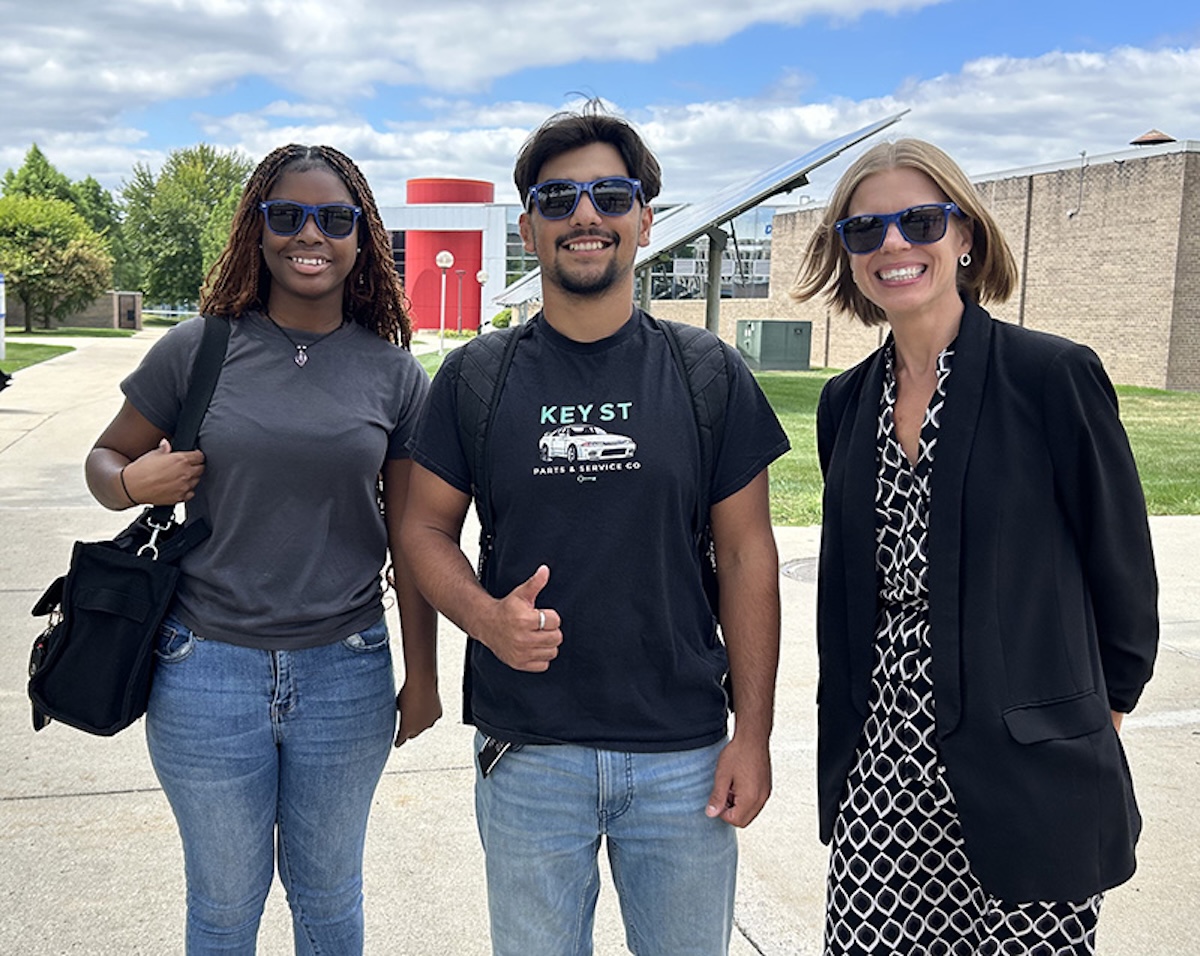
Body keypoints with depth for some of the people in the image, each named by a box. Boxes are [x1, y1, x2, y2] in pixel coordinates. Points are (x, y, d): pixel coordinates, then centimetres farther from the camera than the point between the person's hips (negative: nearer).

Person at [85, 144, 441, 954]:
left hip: (346, 675, 1)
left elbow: (411, 540, 2)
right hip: (208, 671, 0)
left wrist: (422, 676, 4)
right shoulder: (197, 350, -4)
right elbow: (105, 458, 7)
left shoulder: (394, 372, -1)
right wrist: (133, 483, -17)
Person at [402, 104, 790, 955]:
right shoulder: (475, 376, 0)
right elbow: (427, 527, 5)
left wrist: (753, 733, -3)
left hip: (686, 756, 0)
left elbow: (747, 553, 1)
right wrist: (486, 617, -16)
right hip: (528, 755, 0)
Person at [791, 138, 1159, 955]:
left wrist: (1098, 713, 5)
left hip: (1025, 782, -4)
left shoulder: (1054, 375, -8)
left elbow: (1122, 571, -3)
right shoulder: (847, 403, 8)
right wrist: (845, 740, 15)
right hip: (880, 764, 4)